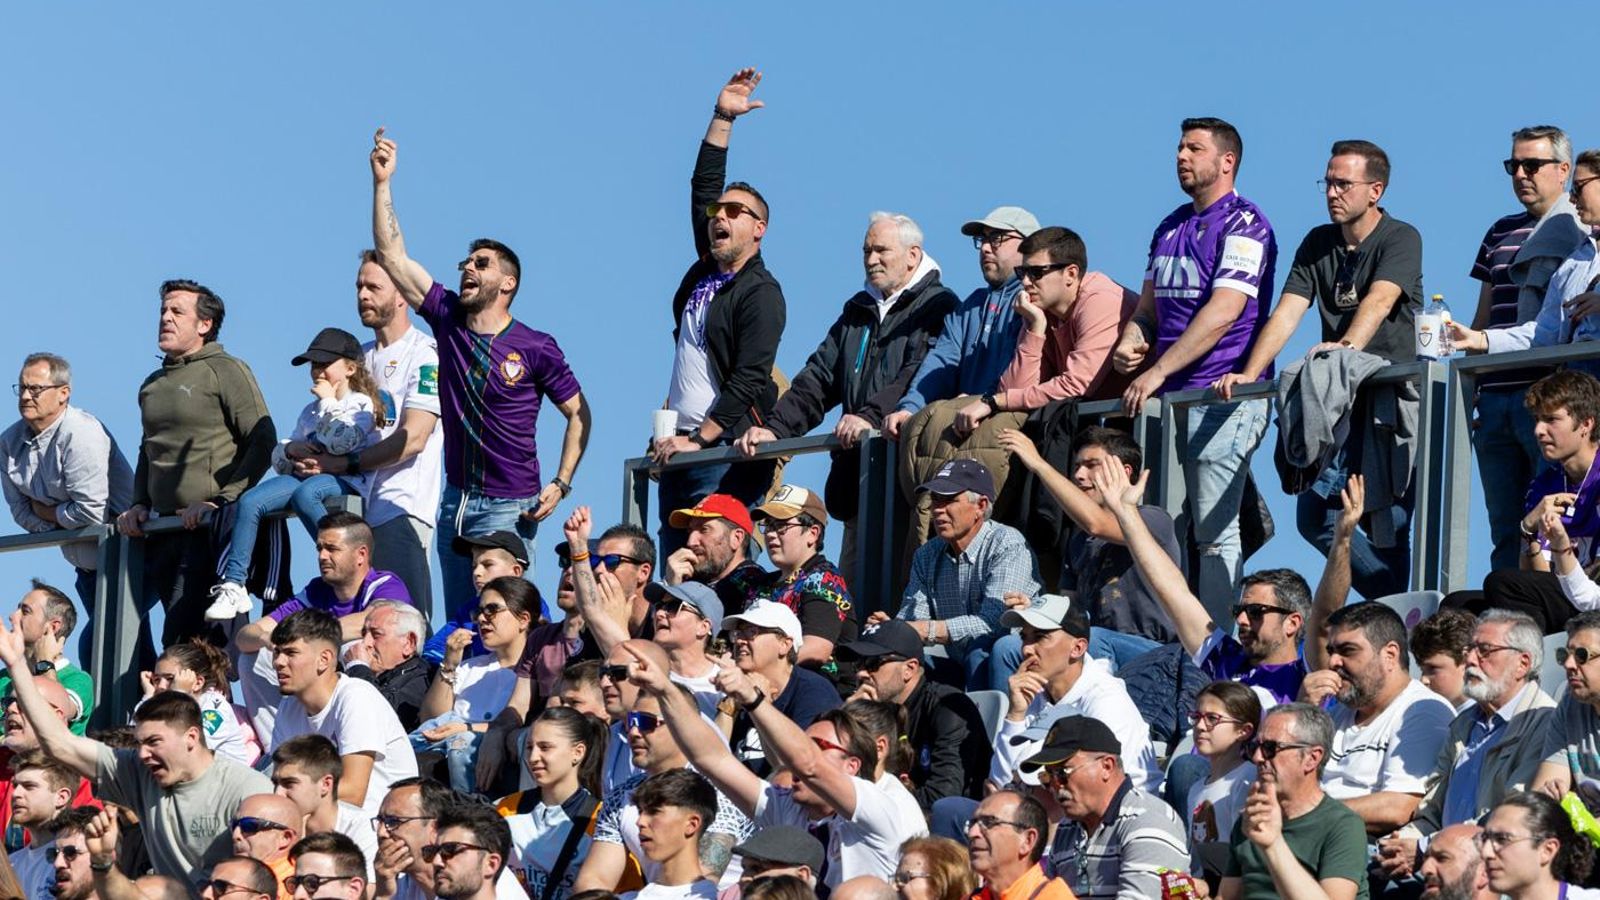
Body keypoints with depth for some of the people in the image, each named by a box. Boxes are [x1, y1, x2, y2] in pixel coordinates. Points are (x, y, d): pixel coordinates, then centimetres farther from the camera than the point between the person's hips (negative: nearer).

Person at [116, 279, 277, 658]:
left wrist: (221, 501, -16)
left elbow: (263, 441, -10)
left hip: (208, 529, -8)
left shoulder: (226, 371, -2)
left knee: (183, 635, -17)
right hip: (162, 528, 8)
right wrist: (140, 505, 15)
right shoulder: (153, 384, 22)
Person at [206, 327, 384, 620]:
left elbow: (340, 442, -13)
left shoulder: (361, 404, 7)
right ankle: (233, 585, -24)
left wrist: (328, 401, 0)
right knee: (249, 501, -20)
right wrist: (289, 449, 1)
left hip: (346, 481, -6)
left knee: (304, 493, -40)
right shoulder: (311, 411, 28)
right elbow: (280, 460, 25)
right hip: (305, 475, 6)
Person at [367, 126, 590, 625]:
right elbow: (392, 256, 3)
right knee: (457, 621, 6)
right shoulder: (448, 319, 5)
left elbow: (578, 414, 2)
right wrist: (382, 183, -4)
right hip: (456, 501, 5)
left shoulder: (536, 349, -5)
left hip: (510, 507, -5)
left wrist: (561, 484, -7)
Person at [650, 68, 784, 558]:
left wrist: (699, 440, -19)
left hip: (724, 451, -8)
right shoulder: (707, 271, 16)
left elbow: (748, 380, -15)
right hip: (678, 446, 8)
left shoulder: (761, 293, -7)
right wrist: (721, 118, 19)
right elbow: (703, 188, 23)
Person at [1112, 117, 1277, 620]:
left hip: (1221, 396, -8)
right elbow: (1149, 304, 25)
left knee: (1214, 533, -9)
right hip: (1165, 398, 8)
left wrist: (1158, 371, -18)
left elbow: (1222, 314, -16)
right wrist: (1129, 344, 1)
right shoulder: (1171, 228, 19)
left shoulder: (1244, 225, -7)